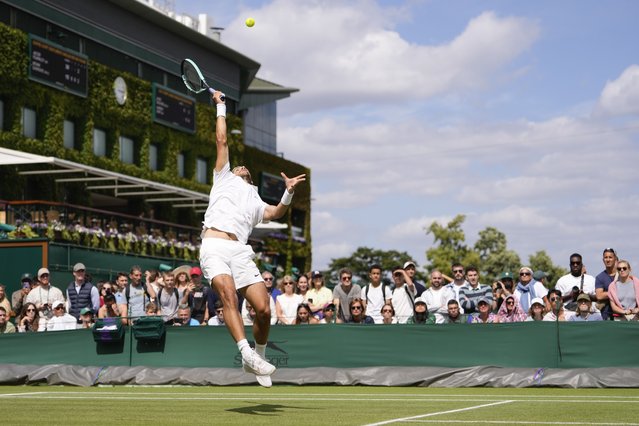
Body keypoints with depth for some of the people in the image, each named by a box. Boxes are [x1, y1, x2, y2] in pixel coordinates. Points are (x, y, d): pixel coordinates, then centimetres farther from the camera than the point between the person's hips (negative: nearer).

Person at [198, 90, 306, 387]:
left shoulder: (256, 202, 33)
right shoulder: (224, 178, 27)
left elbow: (277, 213, 15)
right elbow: (222, 141, 24)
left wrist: (288, 192, 1)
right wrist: (221, 107, 28)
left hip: (240, 251, 3)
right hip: (214, 247, -3)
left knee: (264, 309, -10)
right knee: (228, 296, -27)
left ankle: (258, 359, 10)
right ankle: (246, 352, -39)